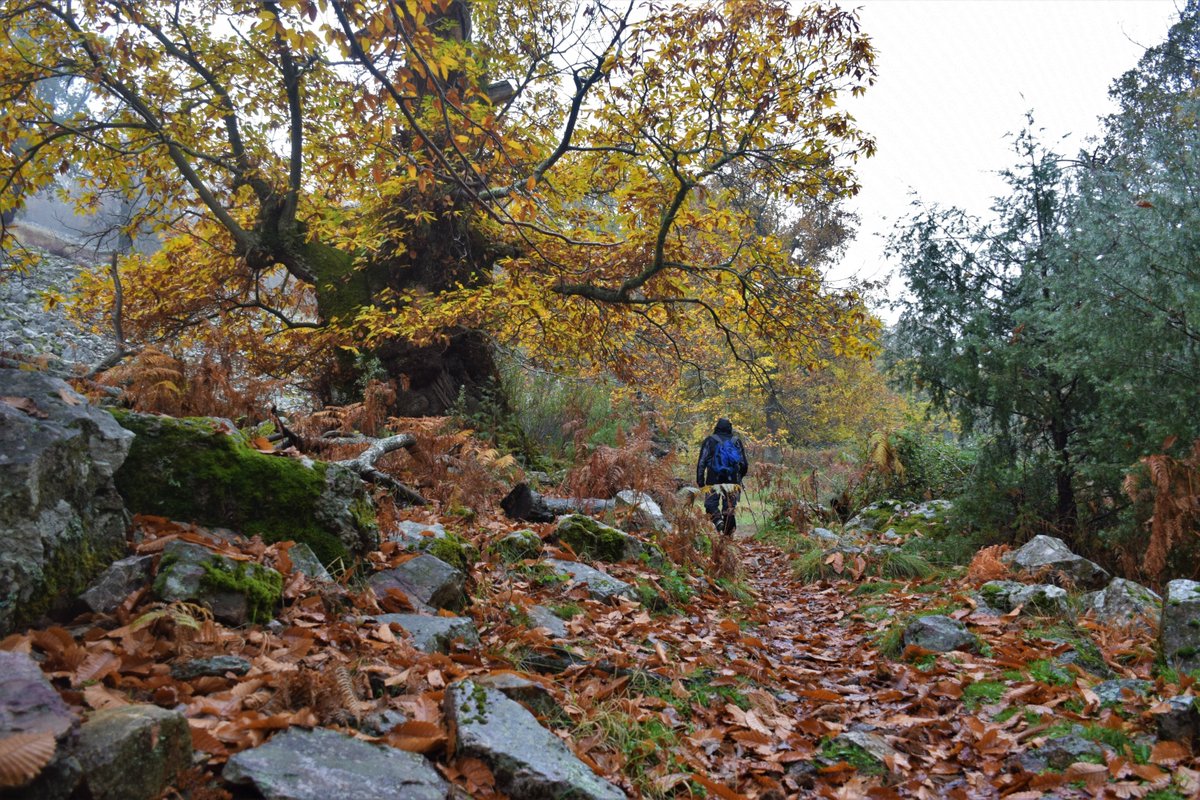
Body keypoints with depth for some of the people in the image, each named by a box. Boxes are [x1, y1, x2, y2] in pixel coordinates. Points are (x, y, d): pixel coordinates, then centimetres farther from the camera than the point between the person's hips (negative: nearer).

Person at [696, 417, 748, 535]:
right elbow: (744, 464, 10)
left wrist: (700, 480, -1)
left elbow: (702, 462, -3)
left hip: (714, 481, -2)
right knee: (729, 508, 9)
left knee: (711, 505, 7)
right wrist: (739, 478, 25)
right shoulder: (737, 442, 11)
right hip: (732, 482, 2)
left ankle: (718, 520, -21)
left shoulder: (709, 441, 4)